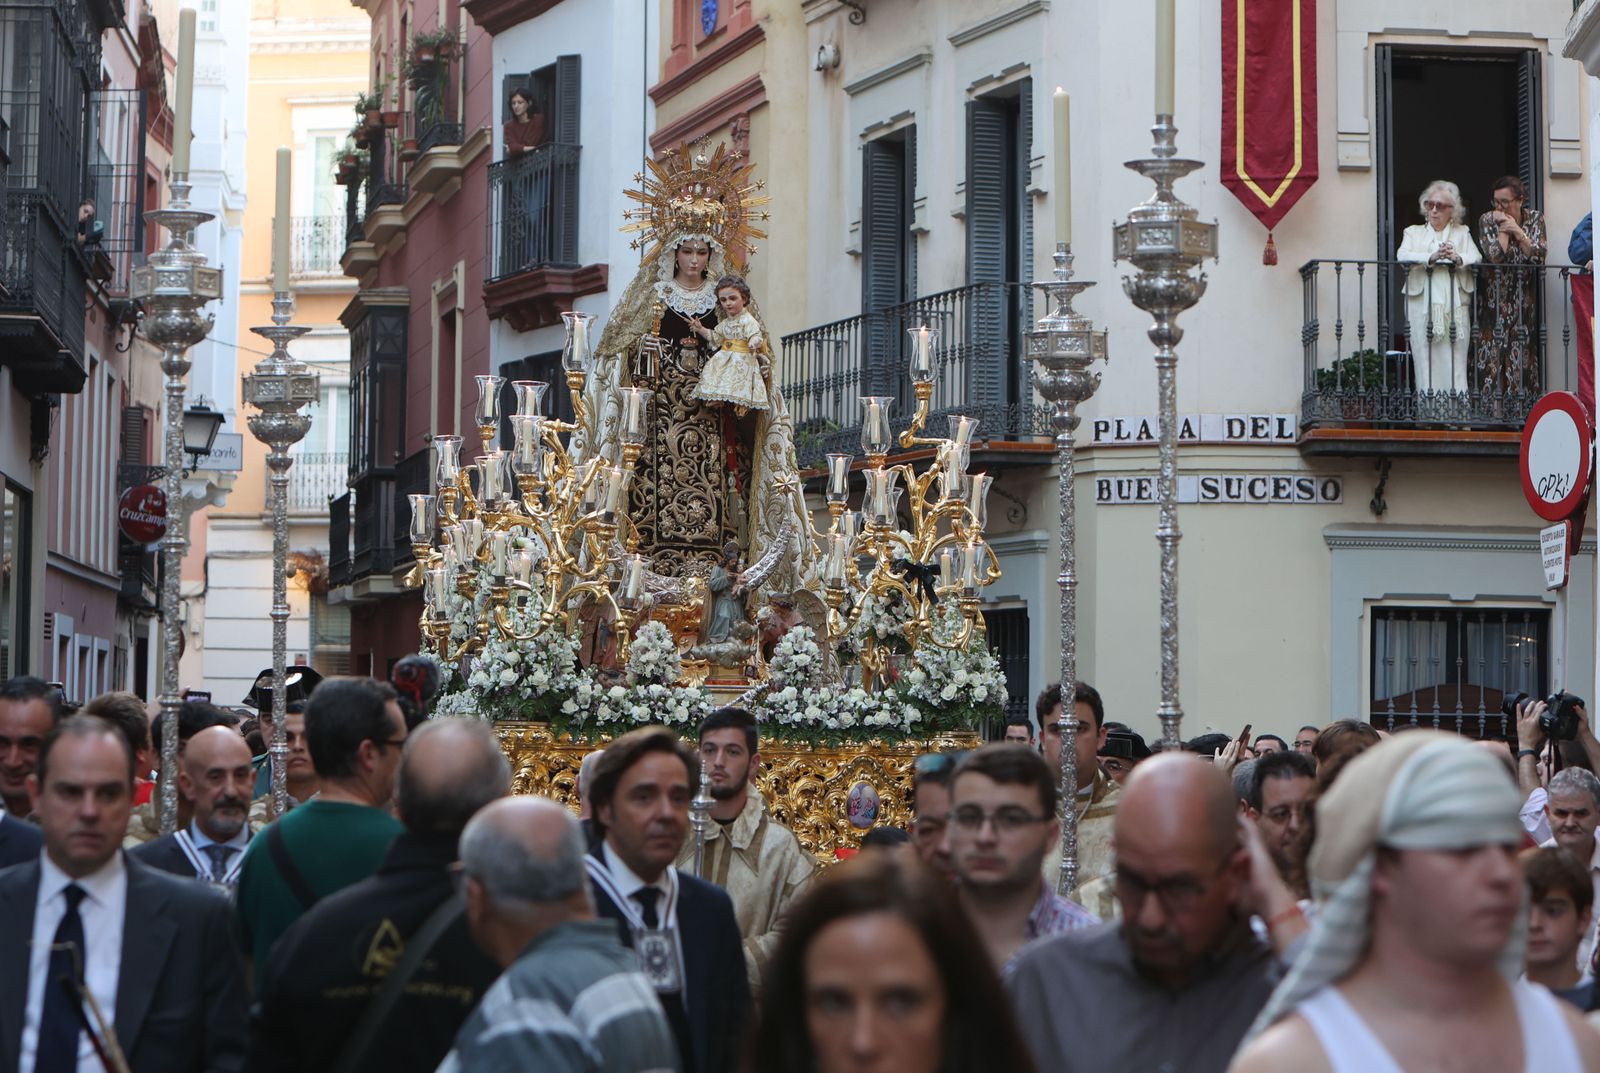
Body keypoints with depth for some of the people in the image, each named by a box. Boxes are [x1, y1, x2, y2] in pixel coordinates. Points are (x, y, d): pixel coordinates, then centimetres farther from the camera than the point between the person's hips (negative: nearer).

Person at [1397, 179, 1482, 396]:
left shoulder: (1462, 233, 20)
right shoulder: (1413, 232, 18)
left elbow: (1477, 258, 2)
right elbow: (1402, 257, -3)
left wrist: (1458, 258, -20)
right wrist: (1431, 258, -20)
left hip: (1455, 308, 0)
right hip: (1422, 305, 0)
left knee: (1455, 364, -6)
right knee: (1425, 360, -7)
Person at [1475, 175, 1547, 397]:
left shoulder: (1535, 218, 2)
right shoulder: (1487, 220, -3)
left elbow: (1539, 257, -9)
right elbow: (1495, 257, -16)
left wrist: (1518, 231, -15)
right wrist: (1503, 229, -13)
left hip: (1524, 301, 1)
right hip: (1495, 301, -1)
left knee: (1523, 352, -3)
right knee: (1494, 352, -8)